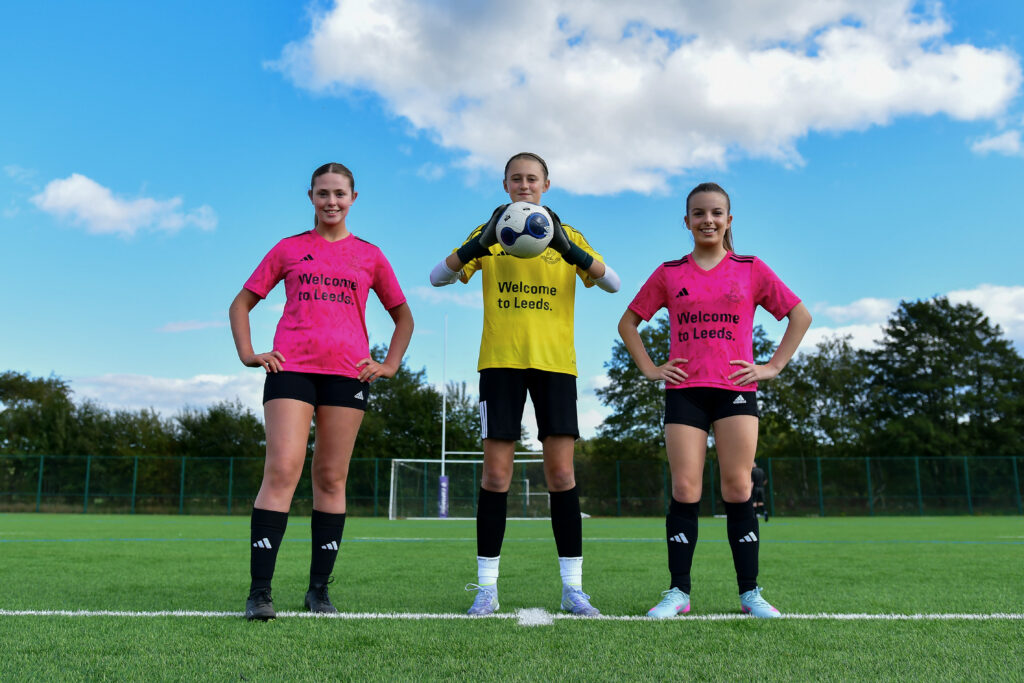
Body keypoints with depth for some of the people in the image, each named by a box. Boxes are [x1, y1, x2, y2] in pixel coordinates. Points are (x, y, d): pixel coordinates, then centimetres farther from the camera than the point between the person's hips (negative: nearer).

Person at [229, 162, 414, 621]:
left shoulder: (369, 256, 15)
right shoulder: (289, 249, 14)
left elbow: (403, 316, 21)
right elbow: (241, 304, 17)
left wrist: (391, 365, 7)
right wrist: (247, 354, 3)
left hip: (348, 372, 1)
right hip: (291, 367, -1)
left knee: (331, 479, 2)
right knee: (281, 470, -13)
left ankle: (319, 589, 9)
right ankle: (259, 590, -11)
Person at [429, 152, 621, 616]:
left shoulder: (567, 236, 11)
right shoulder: (488, 236, 11)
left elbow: (613, 283, -2)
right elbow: (438, 277, -2)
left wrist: (569, 248, -18)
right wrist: (480, 244, -19)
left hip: (555, 362, 0)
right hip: (500, 361, 0)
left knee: (561, 473, -3)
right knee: (496, 473, -2)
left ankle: (572, 587, 6)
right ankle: (487, 587, 7)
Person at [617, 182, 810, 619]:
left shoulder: (751, 270, 9)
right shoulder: (669, 273, 10)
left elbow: (800, 315, 12)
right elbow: (628, 323, 16)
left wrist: (774, 365, 2)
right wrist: (649, 369, 5)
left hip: (736, 389, 0)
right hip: (684, 390, 1)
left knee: (737, 490, -2)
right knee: (684, 490, -4)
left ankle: (749, 593, 6)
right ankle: (678, 592, 2)